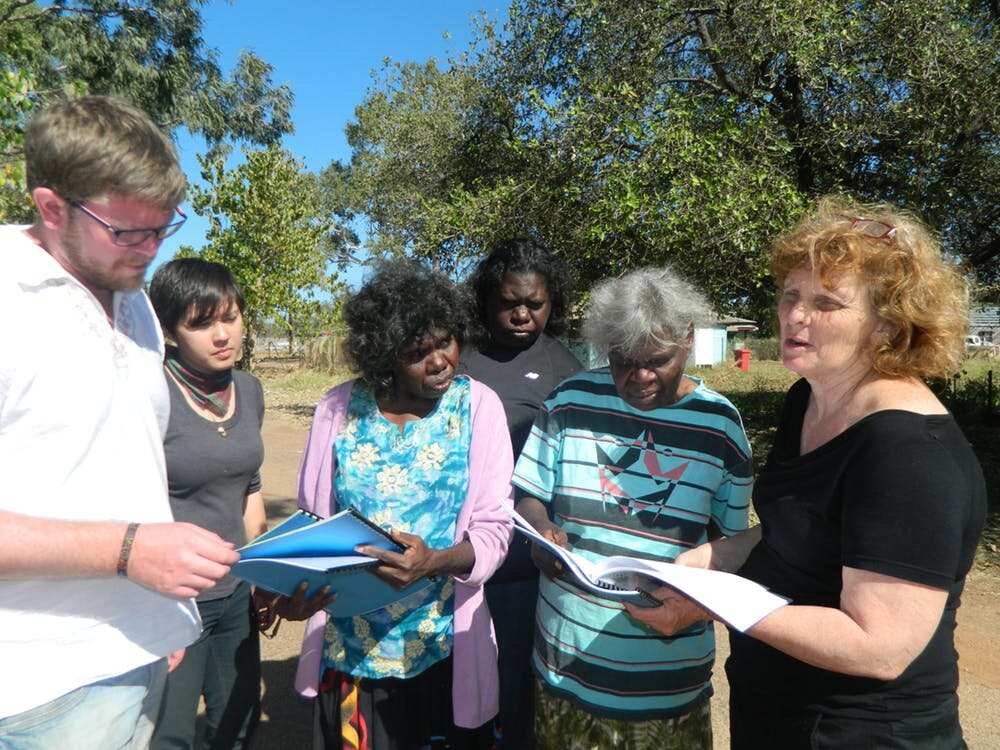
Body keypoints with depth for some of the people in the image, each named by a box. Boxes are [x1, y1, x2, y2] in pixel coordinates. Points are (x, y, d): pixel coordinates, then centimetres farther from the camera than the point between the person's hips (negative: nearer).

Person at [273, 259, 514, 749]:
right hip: (347, 647, 1)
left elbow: (493, 528, -10)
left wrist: (435, 563, -29)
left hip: (442, 646, -1)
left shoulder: (478, 406, -8)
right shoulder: (340, 408, -5)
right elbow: (312, 521, 2)